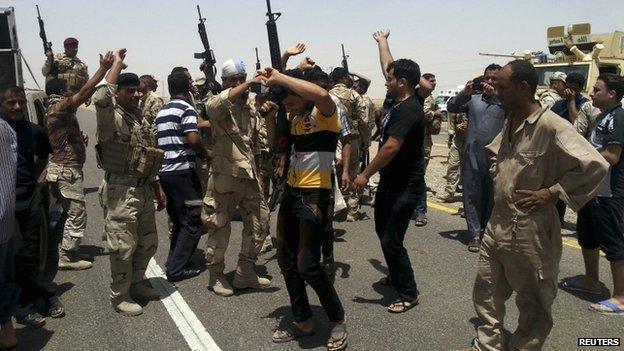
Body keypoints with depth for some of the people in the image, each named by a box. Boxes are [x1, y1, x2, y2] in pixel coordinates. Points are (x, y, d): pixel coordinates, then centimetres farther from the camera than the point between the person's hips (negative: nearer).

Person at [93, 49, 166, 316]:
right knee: (123, 246, 0)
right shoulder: (111, 117, -9)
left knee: (148, 243, 17)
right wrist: (117, 64, -19)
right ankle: (119, 296, 16)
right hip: (120, 191, -8)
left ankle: (137, 283, 36)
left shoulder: (140, 119, 16)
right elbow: (101, 97, -33)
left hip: (143, 189, 8)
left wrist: (157, 188, 19)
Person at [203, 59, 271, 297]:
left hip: (250, 175, 6)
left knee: (260, 223, 11)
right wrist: (248, 84, -36)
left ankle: (245, 272, 27)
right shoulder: (218, 104, -5)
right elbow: (215, 105, -33)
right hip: (225, 176, -6)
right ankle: (216, 277, 24)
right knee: (220, 228, 5)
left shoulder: (251, 105, 12)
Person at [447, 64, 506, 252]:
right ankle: (475, 234, 8)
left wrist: (494, 95, -24)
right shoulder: (473, 98, 11)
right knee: (472, 195, 2)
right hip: (472, 155, 1)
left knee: (492, 196, 10)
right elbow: (451, 107, 1)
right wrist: (464, 93, -15)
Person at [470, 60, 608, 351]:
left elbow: (595, 165, -25)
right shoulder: (510, 122, 7)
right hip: (497, 224, 8)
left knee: (533, 305, 13)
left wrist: (553, 192, -20)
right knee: (486, 292, 17)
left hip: (530, 230, -8)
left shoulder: (550, 125, -19)